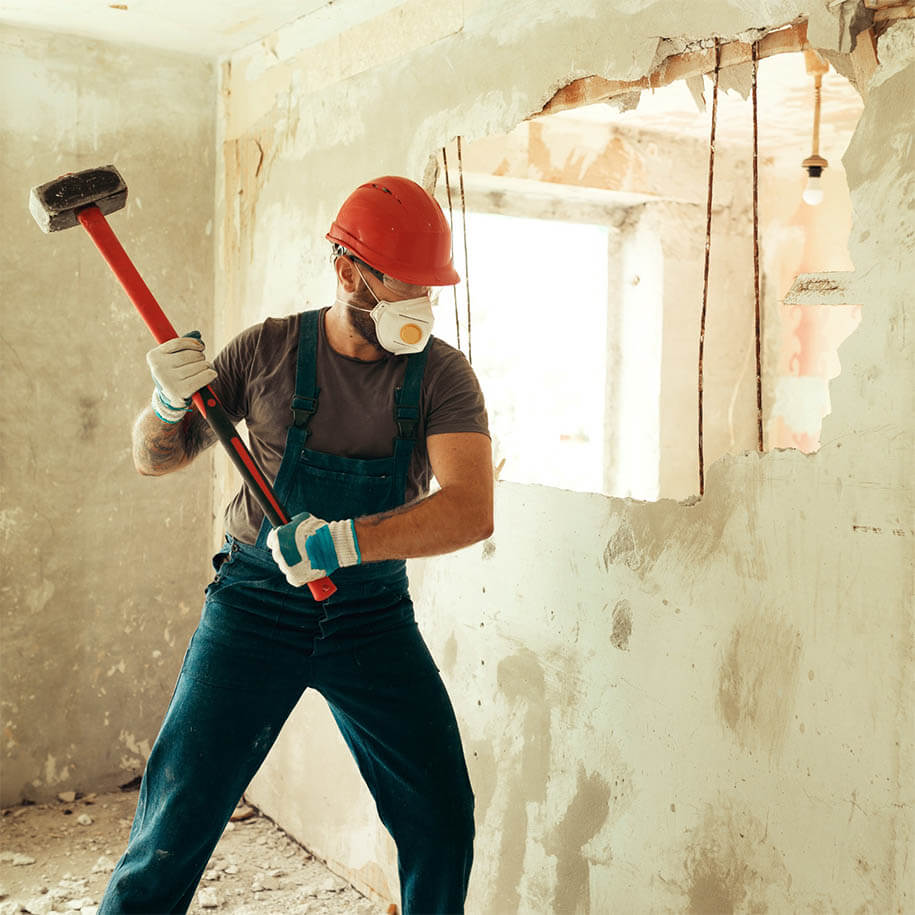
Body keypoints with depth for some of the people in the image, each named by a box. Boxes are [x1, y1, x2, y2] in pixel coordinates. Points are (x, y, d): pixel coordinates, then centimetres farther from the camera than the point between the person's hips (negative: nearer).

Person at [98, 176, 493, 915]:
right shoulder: (269, 350, -4)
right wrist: (169, 405, -18)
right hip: (257, 605, 0)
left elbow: (472, 512, -23)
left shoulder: (440, 373, -8)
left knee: (443, 823, 3)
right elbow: (154, 458, 5)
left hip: (374, 614, 1)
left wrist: (349, 540, -36)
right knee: (177, 820, -1)